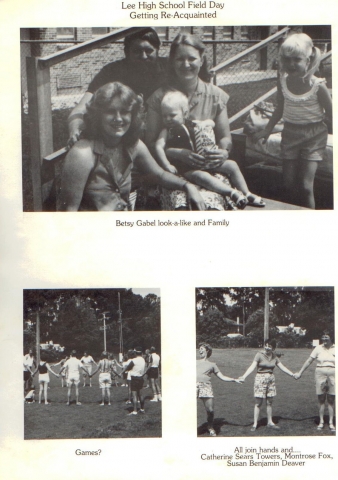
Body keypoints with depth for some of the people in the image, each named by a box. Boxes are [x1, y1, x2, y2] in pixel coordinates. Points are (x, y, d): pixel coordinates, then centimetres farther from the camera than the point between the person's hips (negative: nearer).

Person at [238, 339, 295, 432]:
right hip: (260, 378, -4)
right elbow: (252, 366, -19)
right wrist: (244, 376, -31)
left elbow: (282, 367, 13)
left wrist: (292, 374, 10)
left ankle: (270, 422, 21)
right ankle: (255, 424, 4)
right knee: (258, 403, -1)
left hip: (271, 379, 4)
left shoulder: (274, 356, 6)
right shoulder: (259, 355, -9)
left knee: (269, 402, 10)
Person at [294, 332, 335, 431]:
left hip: (332, 375, 0)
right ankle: (321, 422, 15)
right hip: (320, 374, 0)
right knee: (321, 399, 5)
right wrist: (300, 373, 6)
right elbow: (309, 361, 5)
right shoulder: (318, 348, 2)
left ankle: (331, 423, 11)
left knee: (331, 400, 3)